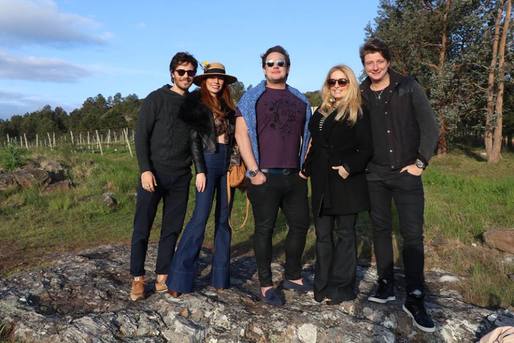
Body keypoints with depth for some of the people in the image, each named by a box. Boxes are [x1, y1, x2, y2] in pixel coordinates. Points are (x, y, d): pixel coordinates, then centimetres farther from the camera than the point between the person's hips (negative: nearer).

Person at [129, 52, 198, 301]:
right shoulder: (156, 99, -2)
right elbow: (141, 135, -6)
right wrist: (145, 170, -15)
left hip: (181, 177, 4)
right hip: (153, 174, -4)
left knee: (172, 230, 7)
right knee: (142, 228, 1)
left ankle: (162, 277, 17)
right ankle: (138, 279, 13)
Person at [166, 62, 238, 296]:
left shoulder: (228, 105, 15)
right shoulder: (196, 103, 0)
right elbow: (194, 138, -6)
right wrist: (200, 171, -12)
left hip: (227, 162, 6)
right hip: (208, 160, -6)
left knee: (223, 218, 6)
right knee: (200, 218, -11)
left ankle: (220, 275, 14)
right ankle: (179, 278, -4)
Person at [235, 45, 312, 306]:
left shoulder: (300, 100, 15)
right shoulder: (253, 98, 2)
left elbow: (307, 135, 19)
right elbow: (241, 134, -5)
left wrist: (306, 166, 8)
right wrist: (254, 171, -12)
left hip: (294, 176, 5)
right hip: (264, 176, -4)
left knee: (300, 225, 10)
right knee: (264, 229, 2)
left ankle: (293, 276, 29)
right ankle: (266, 285, 14)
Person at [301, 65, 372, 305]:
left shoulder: (357, 114, -3)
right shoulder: (321, 112, 14)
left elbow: (367, 149, -8)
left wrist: (349, 168, -20)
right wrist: (306, 168, 11)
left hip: (346, 184, -5)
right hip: (322, 185, 6)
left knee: (344, 235, 5)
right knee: (323, 235, 9)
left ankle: (342, 287, 16)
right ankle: (323, 284, 20)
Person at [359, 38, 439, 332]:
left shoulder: (408, 87, -2)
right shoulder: (361, 95, 3)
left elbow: (430, 126, -4)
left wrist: (420, 162, -7)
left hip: (406, 173, -2)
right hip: (375, 174, 2)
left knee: (413, 234, -2)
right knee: (381, 229, 10)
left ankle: (415, 299, 8)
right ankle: (386, 285, 24)